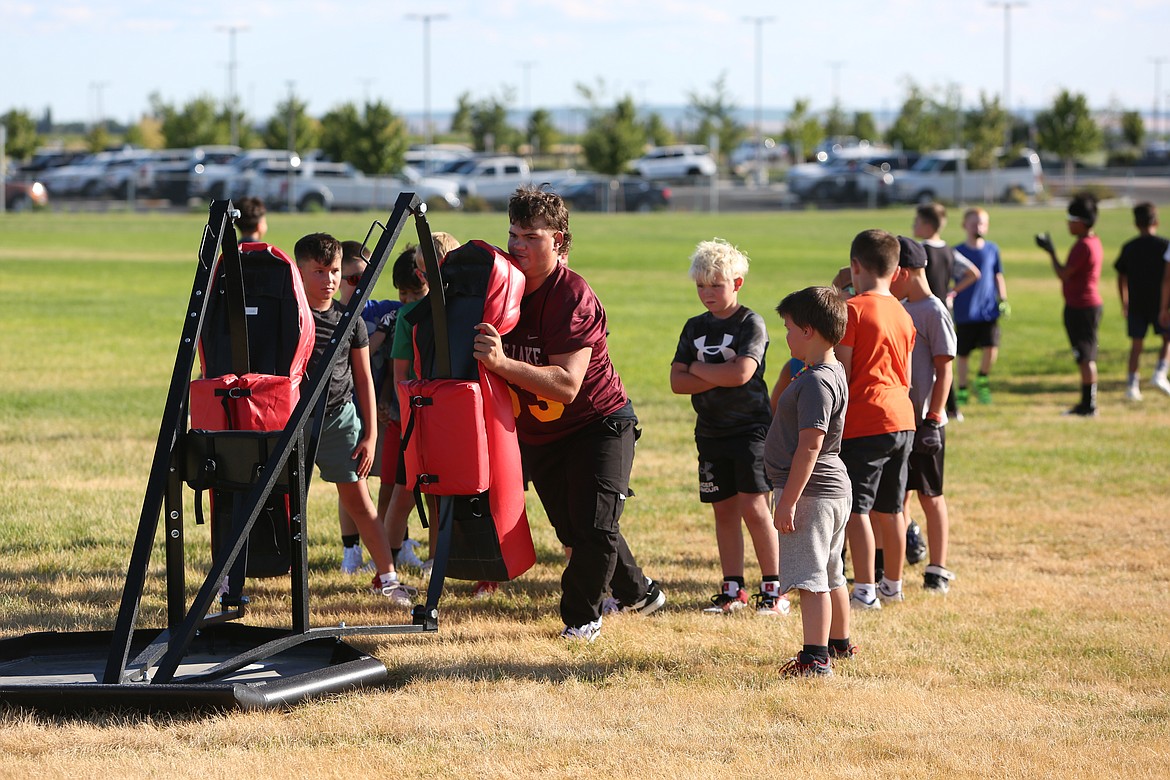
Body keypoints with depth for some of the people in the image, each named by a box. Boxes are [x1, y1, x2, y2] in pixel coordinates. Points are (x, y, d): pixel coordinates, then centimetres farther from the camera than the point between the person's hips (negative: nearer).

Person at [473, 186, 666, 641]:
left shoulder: (574, 297, -26)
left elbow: (567, 385, -35)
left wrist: (503, 363, -46)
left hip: (599, 421, -6)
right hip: (536, 433, 6)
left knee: (595, 524, -14)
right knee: (572, 529, 14)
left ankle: (582, 616, 6)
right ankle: (637, 591, 36)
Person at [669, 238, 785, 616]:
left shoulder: (751, 324, -8)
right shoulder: (695, 328, 9)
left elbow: (741, 373, -22)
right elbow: (677, 381, 1)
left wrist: (697, 369, -7)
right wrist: (719, 378, -13)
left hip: (750, 427, -6)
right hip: (711, 430, 6)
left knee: (753, 506, -10)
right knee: (724, 509, 8)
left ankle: (773, 588, -3)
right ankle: (733, 589, 14)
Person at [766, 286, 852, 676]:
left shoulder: (816, 382, -21)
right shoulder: (833, 372, 11)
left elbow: (810, 445, -25)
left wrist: (788, 501, -24)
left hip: (810, 492, -10)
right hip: (833, 488, 10)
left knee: (811, 578, -8)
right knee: (831, 575, 21)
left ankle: (815, 657, -9)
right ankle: (839, 643, 33)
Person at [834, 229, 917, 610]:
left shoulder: (852, 309, -11)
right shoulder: (902, 314, 11)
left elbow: (841, 374, -12)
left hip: (864, 422, -7)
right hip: (902, 420, 7)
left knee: (856, 508, -3)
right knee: (889, 508, 16)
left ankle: (865, 590, -5)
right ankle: (892, 584, 24)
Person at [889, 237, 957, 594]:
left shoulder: (934, 313, -11)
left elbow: (943, 370, -13)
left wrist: (933, 418, -17)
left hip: (923, 421, -7)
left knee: (930, 495, 1)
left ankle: (938, 571, 8)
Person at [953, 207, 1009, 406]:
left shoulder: (992, 250, 6)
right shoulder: (957, 252, -1)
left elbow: (998, 277, 15)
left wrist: (1003, 300, 7)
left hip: (988, 311, 1)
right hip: (964, 313, -1)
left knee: (991, 348, -13)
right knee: (963, 353, 4)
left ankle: (982, 380, 12)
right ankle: (962, 390, 19)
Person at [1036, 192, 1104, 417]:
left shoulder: (1083, 246, -19)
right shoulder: (1094, 242, 12)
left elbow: (1063, 274, -17)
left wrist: (1051, 252, -7)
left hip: (1080, 308, -10)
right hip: (1091, 304, 10)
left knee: (1085, 357, -8)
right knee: (1086, 357, 14)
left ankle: (1089, 405, -8)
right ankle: (1087, 403, 20)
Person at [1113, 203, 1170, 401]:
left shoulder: (1129, 248, 3)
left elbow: (1121, 278, 8)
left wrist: (1124, 303, 18)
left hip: (1136, 303, 3)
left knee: (1136, 344, 7)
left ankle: (1132, 384, 4)